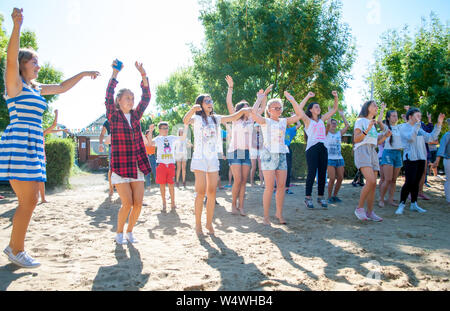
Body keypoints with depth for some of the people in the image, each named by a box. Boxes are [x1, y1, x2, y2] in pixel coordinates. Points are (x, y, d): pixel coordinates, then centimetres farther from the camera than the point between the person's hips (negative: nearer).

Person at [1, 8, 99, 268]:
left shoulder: (36, 88, 21)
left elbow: (63, 87, 30)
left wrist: (83, 74, 29)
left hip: (34, 145, 8)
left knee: (31, 200, 9)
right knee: (28, 201, -8)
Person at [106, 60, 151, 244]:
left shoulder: (135, 116, 12)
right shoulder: (114, 116, 1)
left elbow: (146, 98, 3)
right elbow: (108, 97, -14)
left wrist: (143, 76, -9)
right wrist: (115, 74, -23)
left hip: (137, 166, 5)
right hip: (120, 166, -4)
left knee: (138, 204, 2)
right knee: (127, 203, -7)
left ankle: (129, 232, 22)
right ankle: (119, 233, 16)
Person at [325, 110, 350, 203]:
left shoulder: (339, 133, 14)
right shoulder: (327, 133, 2)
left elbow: (347, 125, 5)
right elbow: (328, 124, -15)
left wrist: (342, 115, 10)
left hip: (340, 158, 5)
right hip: (330, 159, -5)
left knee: (340, 178, 1)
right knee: (332, 178, -11)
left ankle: (335, 196, 16)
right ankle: (329, 197, 3)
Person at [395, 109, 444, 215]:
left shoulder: (419, 129, 17)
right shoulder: (404, 127, -3)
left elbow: (431, 137, 11)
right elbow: (411, 137, -20)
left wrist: (439, 124, 5)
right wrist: (417, 123, -22)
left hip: (421, 158, 7)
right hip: (410, 158, -7)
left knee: (416, 182, 9)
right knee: (409, 182, -13)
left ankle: (414, 204, 17)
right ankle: (401, 205, -6)